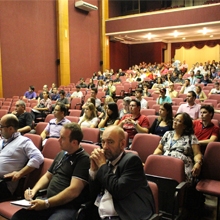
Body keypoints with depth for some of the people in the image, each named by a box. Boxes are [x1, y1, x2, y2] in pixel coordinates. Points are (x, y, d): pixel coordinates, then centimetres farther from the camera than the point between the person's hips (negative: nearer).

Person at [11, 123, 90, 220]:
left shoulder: (83, 159, -12)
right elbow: (47, 176, 23)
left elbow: (73, 191, -19)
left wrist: (46, 203, -17)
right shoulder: (61, 154, 15)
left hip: (68, 207, -7)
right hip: (49, 202, 8)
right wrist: (34, 190, 5)